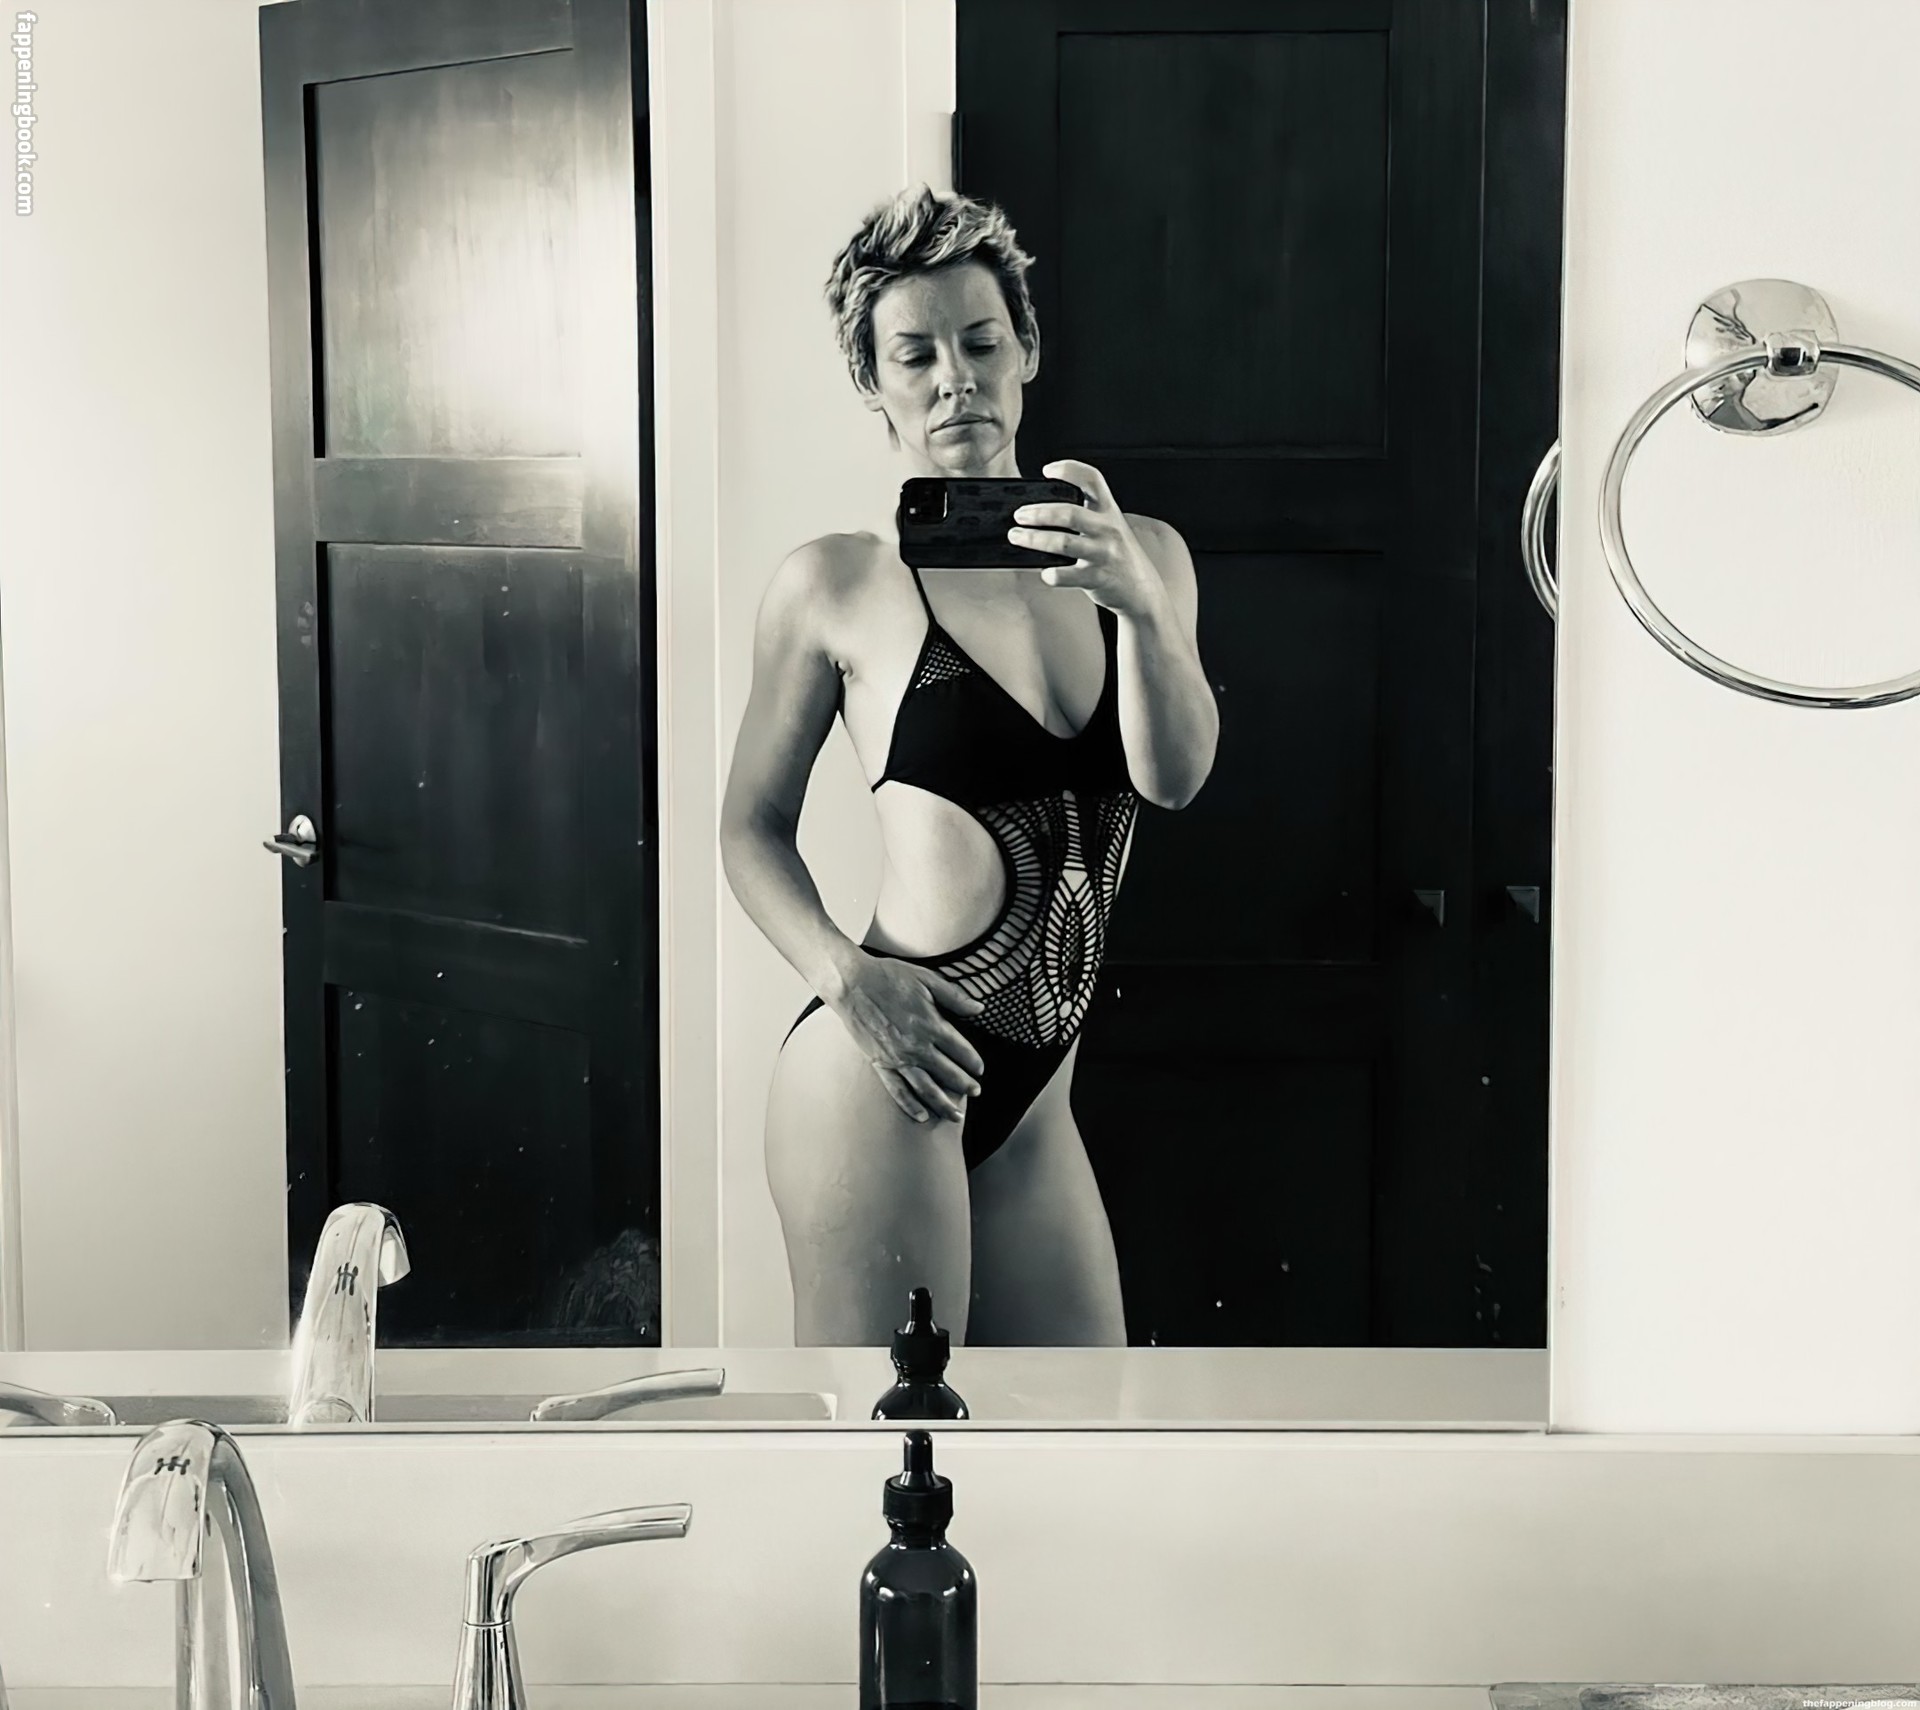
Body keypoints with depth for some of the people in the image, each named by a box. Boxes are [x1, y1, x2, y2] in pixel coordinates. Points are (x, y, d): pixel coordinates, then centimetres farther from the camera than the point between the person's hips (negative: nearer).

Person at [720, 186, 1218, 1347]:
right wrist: (845, 974, -14)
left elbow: (1173, 776, -6)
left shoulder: (1143, 557, 9)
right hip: (890, 1069, -5)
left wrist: (1141, 605, -25)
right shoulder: (837, 583, -1)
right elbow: (754, 825, 5)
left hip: (1033, 1095, 5)